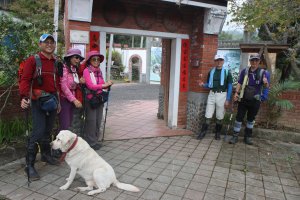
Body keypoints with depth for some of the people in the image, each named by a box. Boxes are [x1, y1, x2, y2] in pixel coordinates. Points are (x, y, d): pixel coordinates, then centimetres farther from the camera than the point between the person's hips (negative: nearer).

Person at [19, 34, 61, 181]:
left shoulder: (56, 62, 12)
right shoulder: (32, 60, -6)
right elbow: (25, 80, -12)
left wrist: (58, 101, 17)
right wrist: (24, 97, -26)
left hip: (52, 99, 6)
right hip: (38, 100, -6)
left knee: (48, 130, 14)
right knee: (38, 131, -10)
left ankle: (46, 155, 32)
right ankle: (29, 165, 0)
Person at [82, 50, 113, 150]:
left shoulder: (99, 71, 11)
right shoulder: (86, 71, -10)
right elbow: (90, 86, -18)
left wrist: (108, 84, -9)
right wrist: (104, 85, -17)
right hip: (90, 99, -7)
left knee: (98, 120, 12)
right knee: (91, 121, 0)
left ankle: (95, 140, 26)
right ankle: (90, 142, 12)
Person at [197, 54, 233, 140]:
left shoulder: (227, 72, -1)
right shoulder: (211, 71, 7)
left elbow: (229, 87, -2)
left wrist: (228, 100, -7)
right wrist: (203, 84, -11)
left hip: (222, 95, -2)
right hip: (212, 95, 2)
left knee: (220, 117, 7)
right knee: (208, 116, 2)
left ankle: (218, 133, 23)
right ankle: (203, 132, 11)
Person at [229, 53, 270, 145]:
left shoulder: (264, 72, -3)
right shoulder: (245, 71, 1)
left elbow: (266, 87, -8)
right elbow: (239, 83, 4)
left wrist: (266, 83, -31)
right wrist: (236, 93, -9)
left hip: (255, 101, 0)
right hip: (243, 99, 0)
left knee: (251, 119, 12)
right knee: (239, 118, 0)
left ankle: (247, 136, 25)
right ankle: (235, 136, 8)